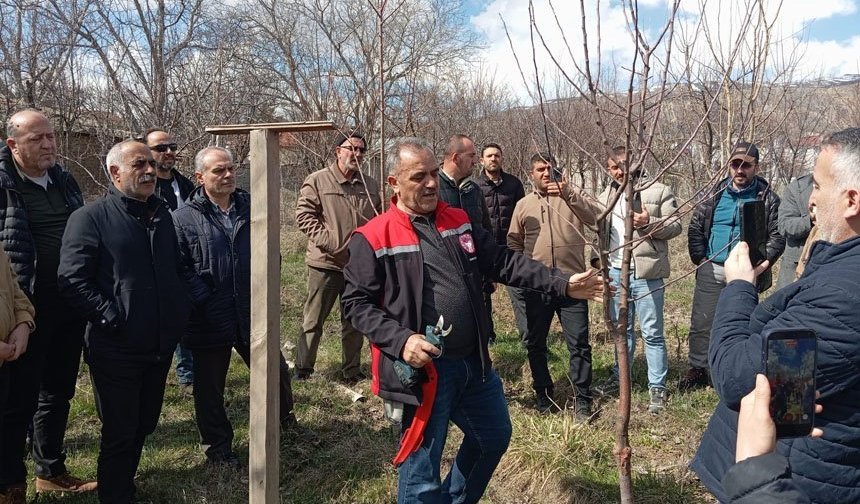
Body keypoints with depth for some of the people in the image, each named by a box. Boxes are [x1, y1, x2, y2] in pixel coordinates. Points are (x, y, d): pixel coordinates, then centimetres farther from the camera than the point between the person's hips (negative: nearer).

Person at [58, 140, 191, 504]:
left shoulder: (161, 213, 10)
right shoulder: (91, 218, -10)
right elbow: (72, 281, -16)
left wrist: (181, 311, 6)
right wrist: (112, 317, -19)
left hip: (161, 346, 6)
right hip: (116, 350, -6)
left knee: (143, 426, 19)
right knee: (119, 433, 6)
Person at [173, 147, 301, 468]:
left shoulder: (252, 208, 4)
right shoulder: (184, 218, -8)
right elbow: (181, 269, -12)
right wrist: (205, 302, -16)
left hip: (252, 314, 4)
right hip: (209, 321, -3)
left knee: (276, 372, 17)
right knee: (210, 388, 11)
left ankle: (285, 423, 43)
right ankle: (217, 448, 30)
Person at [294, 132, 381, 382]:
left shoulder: (371, 185, 9)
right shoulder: (317, 181, -6)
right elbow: (304, 215, -9)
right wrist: (327, 240, -18)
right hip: (325, 263, -4)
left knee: (354, 322, 14)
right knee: (313, 321, 6)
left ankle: (352, 370, 26)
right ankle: (302, 369, 20)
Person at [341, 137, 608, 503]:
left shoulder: (457, 222, 7)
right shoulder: (373, 239, -12)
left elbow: (503, 262, 7)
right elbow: (356, 303, -11)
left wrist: (562, 283, 0)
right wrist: (401, 340, -25)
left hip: (473, 362, 7)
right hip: (422, 370, -7)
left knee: (495, 436, 25)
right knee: (422, 468, 6)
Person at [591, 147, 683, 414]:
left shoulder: (659, 191, -4)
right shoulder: (605, 197, 12)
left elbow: (675, 226, -6)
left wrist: (649, 222, -22)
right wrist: (598, 257, 7)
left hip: (646, 272, -5)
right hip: (615, 271, 5)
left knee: (652, 332, 1)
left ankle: (657, 387, 10)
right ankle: (619, 377, 31)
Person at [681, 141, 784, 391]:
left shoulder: (768, 198, 0)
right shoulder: (714, 195, 6)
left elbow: (777, 237, -2)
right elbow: (695, 228, 10)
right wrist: (700, 260, 2)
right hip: (711, 271, 2)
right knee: (702, 323, 4)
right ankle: (697, 369, 17)